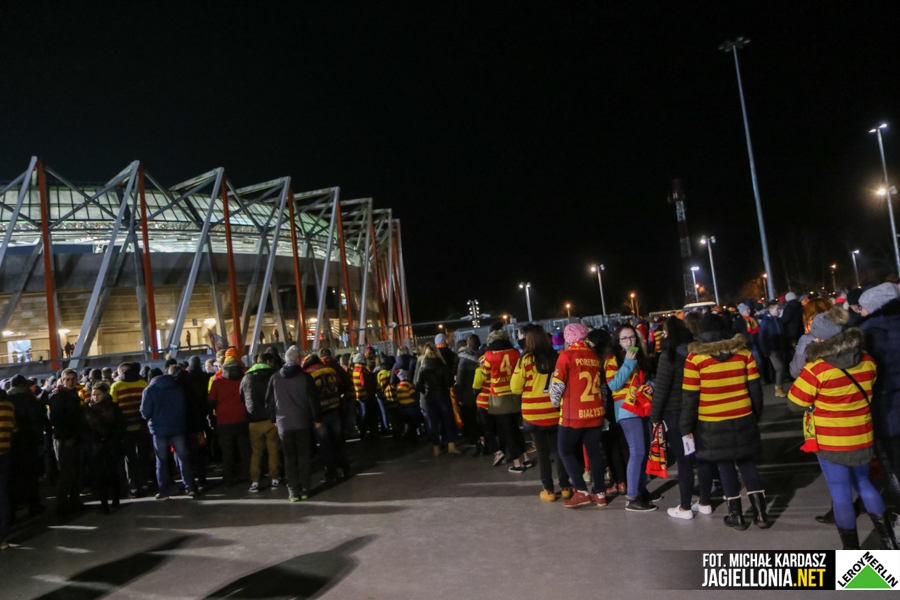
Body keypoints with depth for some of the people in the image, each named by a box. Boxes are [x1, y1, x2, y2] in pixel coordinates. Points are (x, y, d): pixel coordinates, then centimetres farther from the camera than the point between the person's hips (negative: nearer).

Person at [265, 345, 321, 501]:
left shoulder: (275, 378, 1)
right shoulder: (305, 377, -7)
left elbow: (269, 401, 6)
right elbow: (313, 400, -7)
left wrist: (274, 419, 16)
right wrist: (317, 419, 2)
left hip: (283, 424, 2)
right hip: (303, 422, -2)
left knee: (289, 458, 7)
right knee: (303, 456, 8)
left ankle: (294, 491, 7)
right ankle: (305, 489, 11)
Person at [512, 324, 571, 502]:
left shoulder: (526, 359, -11)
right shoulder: (556, 357, -4)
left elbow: (515, 388, -6)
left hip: (534, 414, -3)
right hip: (555, 412, 3)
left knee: (543, 452, 8)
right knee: (558, 449, 14)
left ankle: (549, 490, 14)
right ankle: (565, 487, 19)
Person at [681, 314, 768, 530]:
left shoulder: (695, 357, -11)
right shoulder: (743, 351, -2)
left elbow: (689, 396, -10)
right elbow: (754, 386, 2)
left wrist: (687, 426, -3)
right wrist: (757, 413, 16)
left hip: (712, 423, -3)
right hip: (743, 419, 3)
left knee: (725, 466, 9)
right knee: (747, 463, 15)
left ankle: (736, 516, 15)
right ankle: (760, 513, 16)